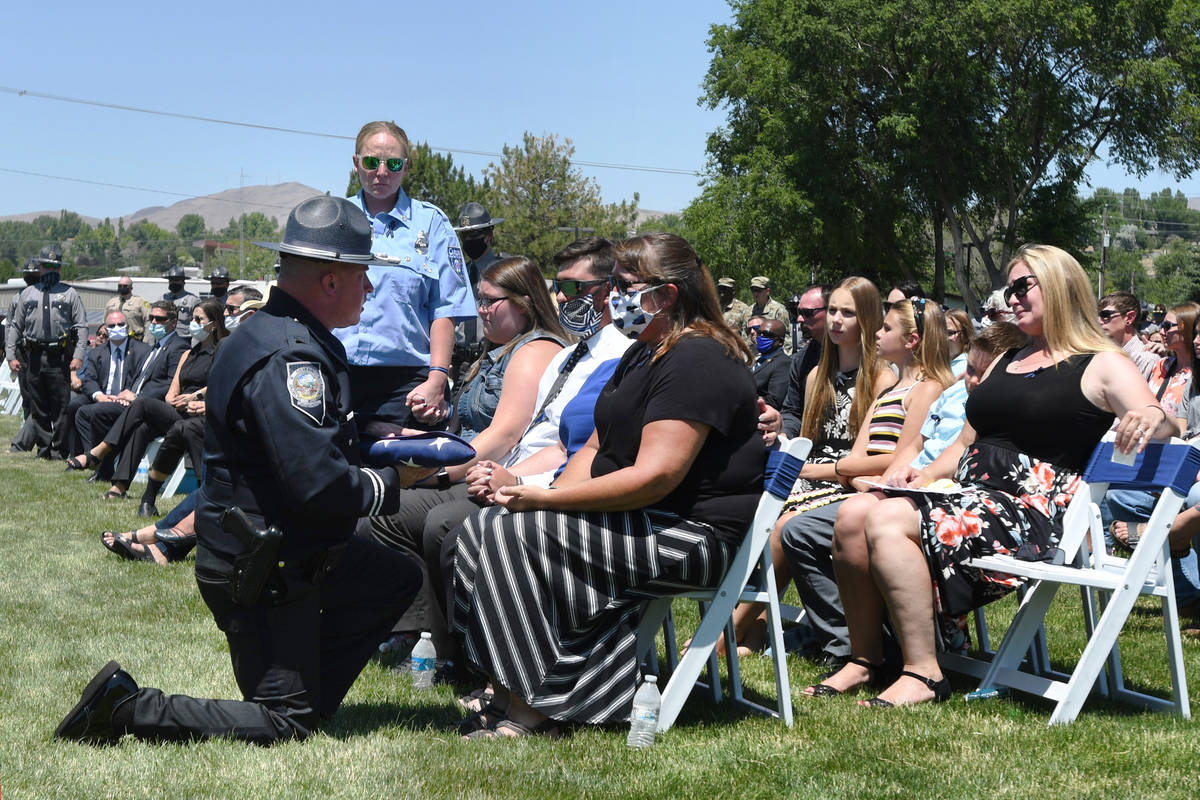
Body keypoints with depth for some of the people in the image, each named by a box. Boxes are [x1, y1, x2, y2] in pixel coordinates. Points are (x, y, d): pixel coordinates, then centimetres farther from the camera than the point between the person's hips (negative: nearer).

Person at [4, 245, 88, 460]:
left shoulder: (69, 294, 7)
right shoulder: (27, 294, 14)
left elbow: (81, 327, 1)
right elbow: (14, 326, 14)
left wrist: (78, 356, -10)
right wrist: (10, 355, 5)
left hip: (59, 358, -3)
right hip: (33, 357, 3)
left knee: (61, 407, -4)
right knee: (37, 408, 6)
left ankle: (59, 452, 1)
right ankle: (43, 449, 14)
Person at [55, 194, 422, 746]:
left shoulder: (278, 335, 9)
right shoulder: (289, 358, -25)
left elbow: (314, 446, 18)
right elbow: (321, 487, -31)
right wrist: (392, 484, -13)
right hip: (258, 575, -10)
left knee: (397, 580, 21)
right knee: (287, 726, 0)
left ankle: (304, 696, 18)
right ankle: (126, 709, -1)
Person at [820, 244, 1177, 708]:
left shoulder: (1102, 366, 1)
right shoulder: (1006, 363, 24)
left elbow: (1165, 429, -13)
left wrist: (1153, 417, -37)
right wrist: (925, 475, 7)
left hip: (1035, 509, -8)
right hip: (972, 494, 8)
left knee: (888, 523, -27)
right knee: (853, 514, -15)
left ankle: (923, 674, -23)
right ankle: (865, 658, -6)